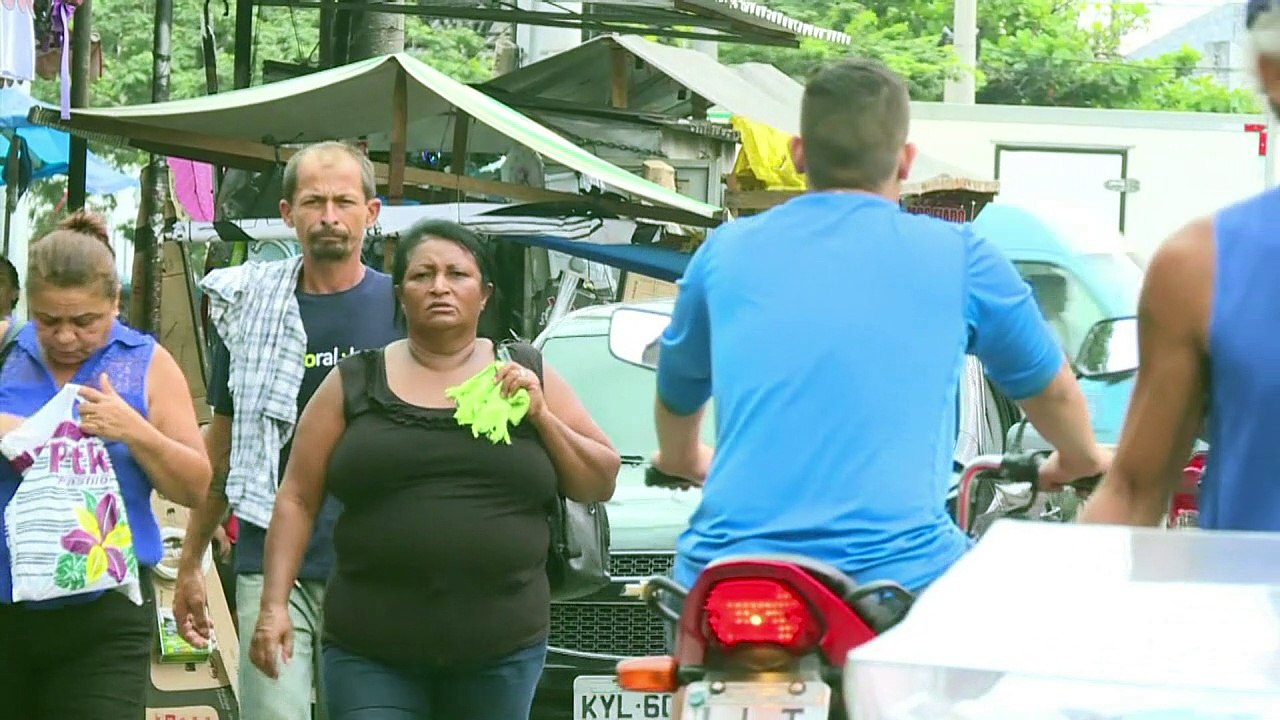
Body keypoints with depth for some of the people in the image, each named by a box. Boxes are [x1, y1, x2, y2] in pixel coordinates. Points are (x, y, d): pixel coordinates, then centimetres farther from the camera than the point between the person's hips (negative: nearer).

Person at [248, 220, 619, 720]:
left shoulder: (527, 376, 10)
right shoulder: (355, 384, 7)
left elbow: (601, 483, 10)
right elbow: (297, 500, 6)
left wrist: (541, 416, -4)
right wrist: (275, 604, -3)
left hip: (502, 653, 1)